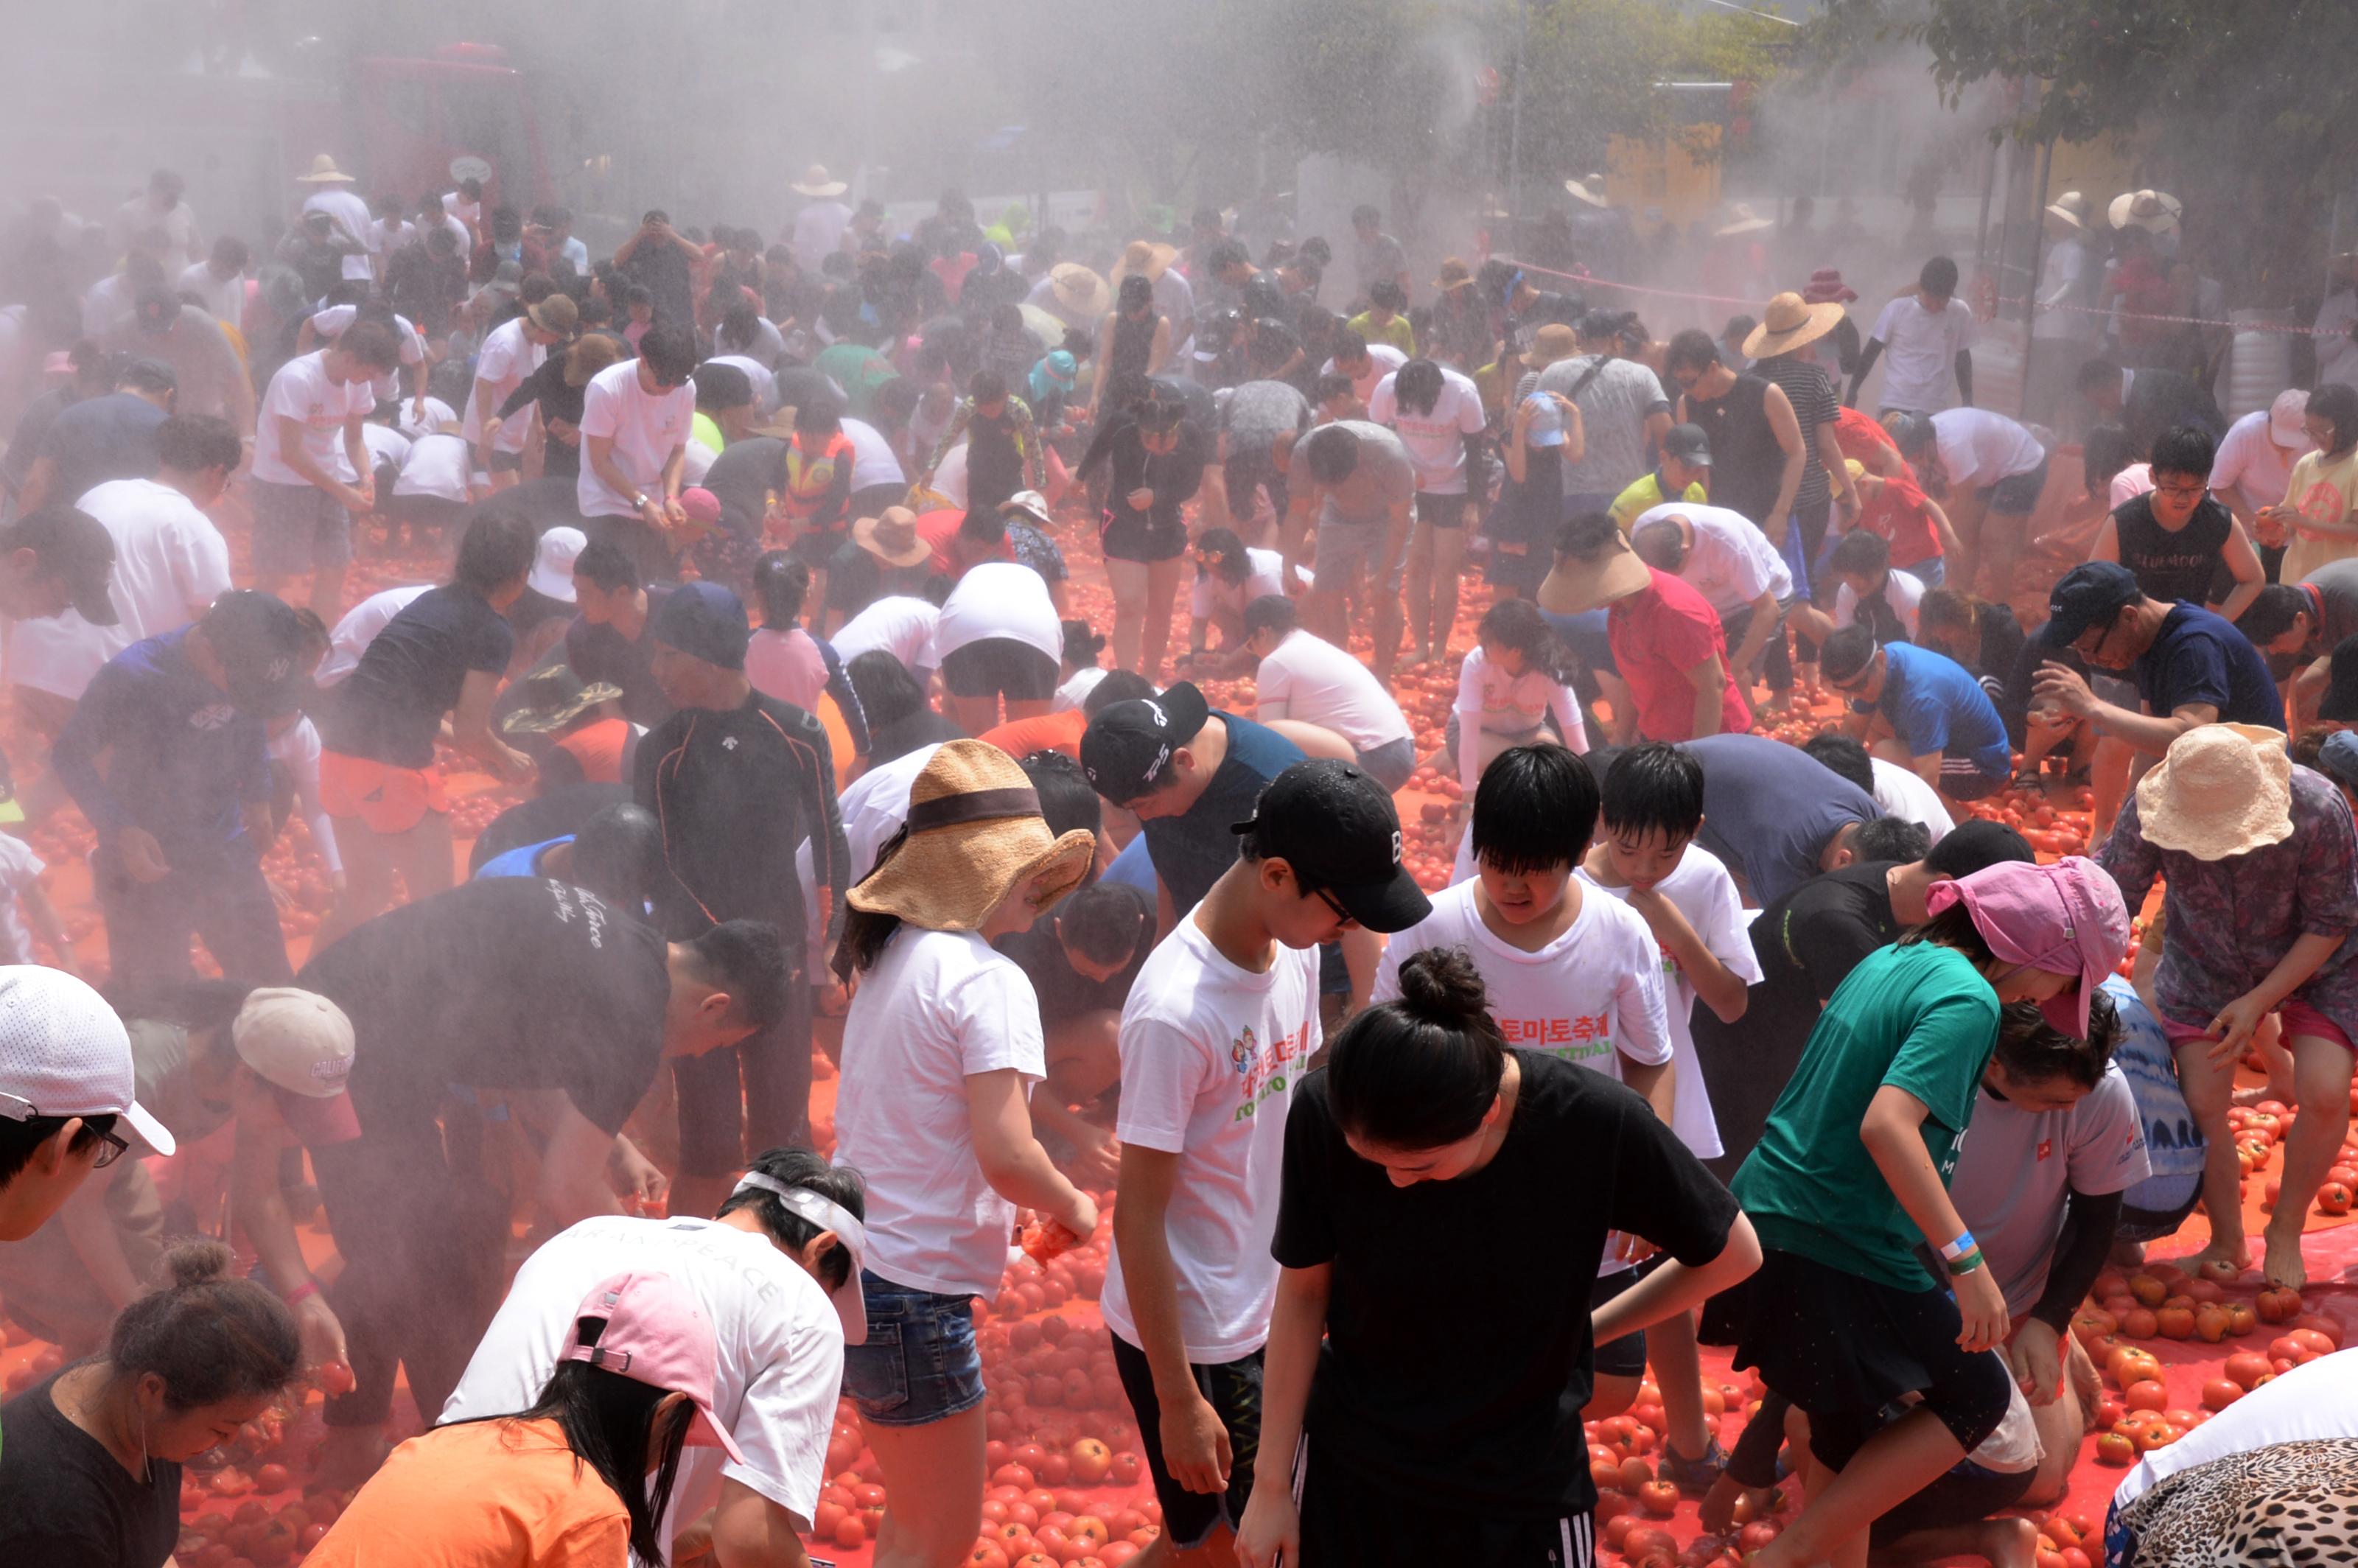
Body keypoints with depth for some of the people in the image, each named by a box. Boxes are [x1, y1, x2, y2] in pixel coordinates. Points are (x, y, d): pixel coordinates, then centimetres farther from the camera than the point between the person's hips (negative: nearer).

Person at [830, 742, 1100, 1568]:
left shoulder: (887, 956, 8)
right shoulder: (991, 981, -18)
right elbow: (1006, 1156, -25)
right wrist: (1074, 1206, -5)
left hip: (852, 1259, 9)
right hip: (913, 1289, -9)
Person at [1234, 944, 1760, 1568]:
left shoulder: (1597, 1122, -24)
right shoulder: (1325, 1111, -22)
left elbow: (1730, 1254, -6)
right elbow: (1304, 1290, -7)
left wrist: (1585, 1331, 0)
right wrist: (1271, 1483, -1)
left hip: (1522, 1489, 0)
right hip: (1349, 1469, 1)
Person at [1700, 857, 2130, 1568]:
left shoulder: (1892, 959, 11)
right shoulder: (1967, 999, -15)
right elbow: (1886, 1123, -28)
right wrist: (1967, 1260, -26)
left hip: (1761, 1218, 9)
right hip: (1836, 1257, -9)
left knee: (1847, 1431, 22)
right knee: (1976, 1396, 9)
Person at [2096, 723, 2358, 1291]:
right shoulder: (2149, 813, -30)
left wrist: (2257, 1001, -25)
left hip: (2311, 961, -1)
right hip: (2204, 962, 2)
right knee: (2201, 1101, -8)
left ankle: (2285, 1232, 8)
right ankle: (2226, 1240, 16)